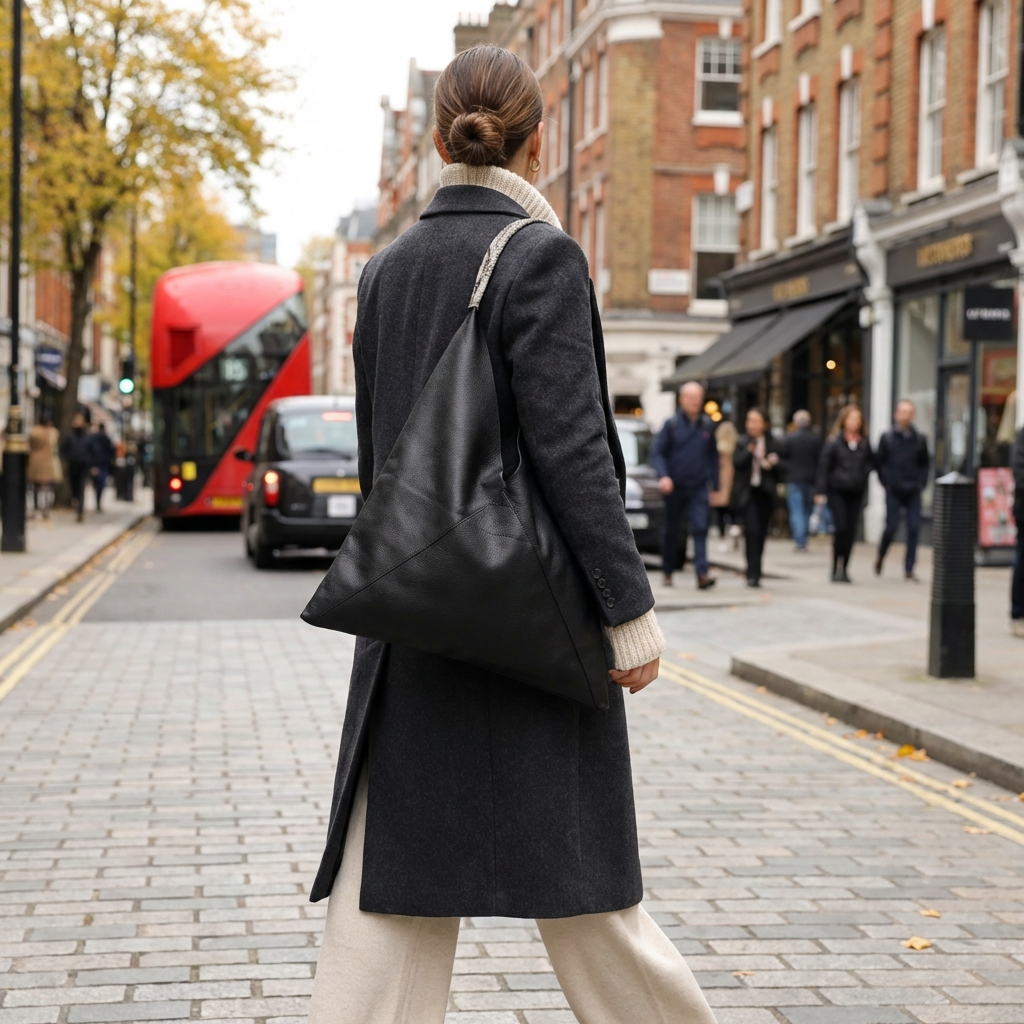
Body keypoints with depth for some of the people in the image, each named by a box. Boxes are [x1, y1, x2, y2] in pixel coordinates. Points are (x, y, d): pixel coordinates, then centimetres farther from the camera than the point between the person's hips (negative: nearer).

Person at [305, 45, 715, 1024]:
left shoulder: (385, 268, 9)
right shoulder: (540, 255, -10)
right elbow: (569, 446, -17)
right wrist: (629, 607, -13)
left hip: (412, 613, 6)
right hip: (530, 612, -5)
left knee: (392, 868, 6)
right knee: (574, 863, 7)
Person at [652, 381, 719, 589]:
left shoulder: (707, 425, 6)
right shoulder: (671, 424, -2)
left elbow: (712, 455, 13)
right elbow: (657, 453, -4)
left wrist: (714, 484, 11)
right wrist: (663, 476, -20)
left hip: (699, 488, 1)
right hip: (674, 487, -1)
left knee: (700, 529, -13)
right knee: (670, 532, 10)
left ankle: (702, 573, -20)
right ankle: (668, 572, 26)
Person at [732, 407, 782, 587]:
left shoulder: (773, 444, 7)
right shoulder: (742, 441, 5)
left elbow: (779, 469, 8)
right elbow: (737, 462, -8)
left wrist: (771, 464, -12)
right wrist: (749, 451, -20)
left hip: (765, 493, 2)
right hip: (747, 492, -2)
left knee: (761, 533, 6)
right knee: (752, 530, -15)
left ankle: (754, 573, 18)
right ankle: (753, 573, -15)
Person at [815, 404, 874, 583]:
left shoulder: (864, 444, 7)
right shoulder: (834, 442, -3)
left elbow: (871, 462, 22)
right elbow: (823, 466, -3)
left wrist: (864, 474, 1)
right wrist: (821, 492, -8)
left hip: (856, 492, 4)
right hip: (837, 491, -4)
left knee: (851, 531, 3)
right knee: (841, 529, -11)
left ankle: (843, 568, 13)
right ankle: (836, 568, 0)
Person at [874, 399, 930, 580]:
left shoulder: (919, 439, 7)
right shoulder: (887, 437, 1)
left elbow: (925, 463, 15)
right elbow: (879, 462, 3)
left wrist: (921, 482, 3)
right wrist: (886, 482, -2)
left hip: (913, 492, 2)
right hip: (894, 492, -2)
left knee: (914, 528, -4)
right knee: (891, 526, -4)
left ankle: (909, 568, 1)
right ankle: (880, 557, 21)